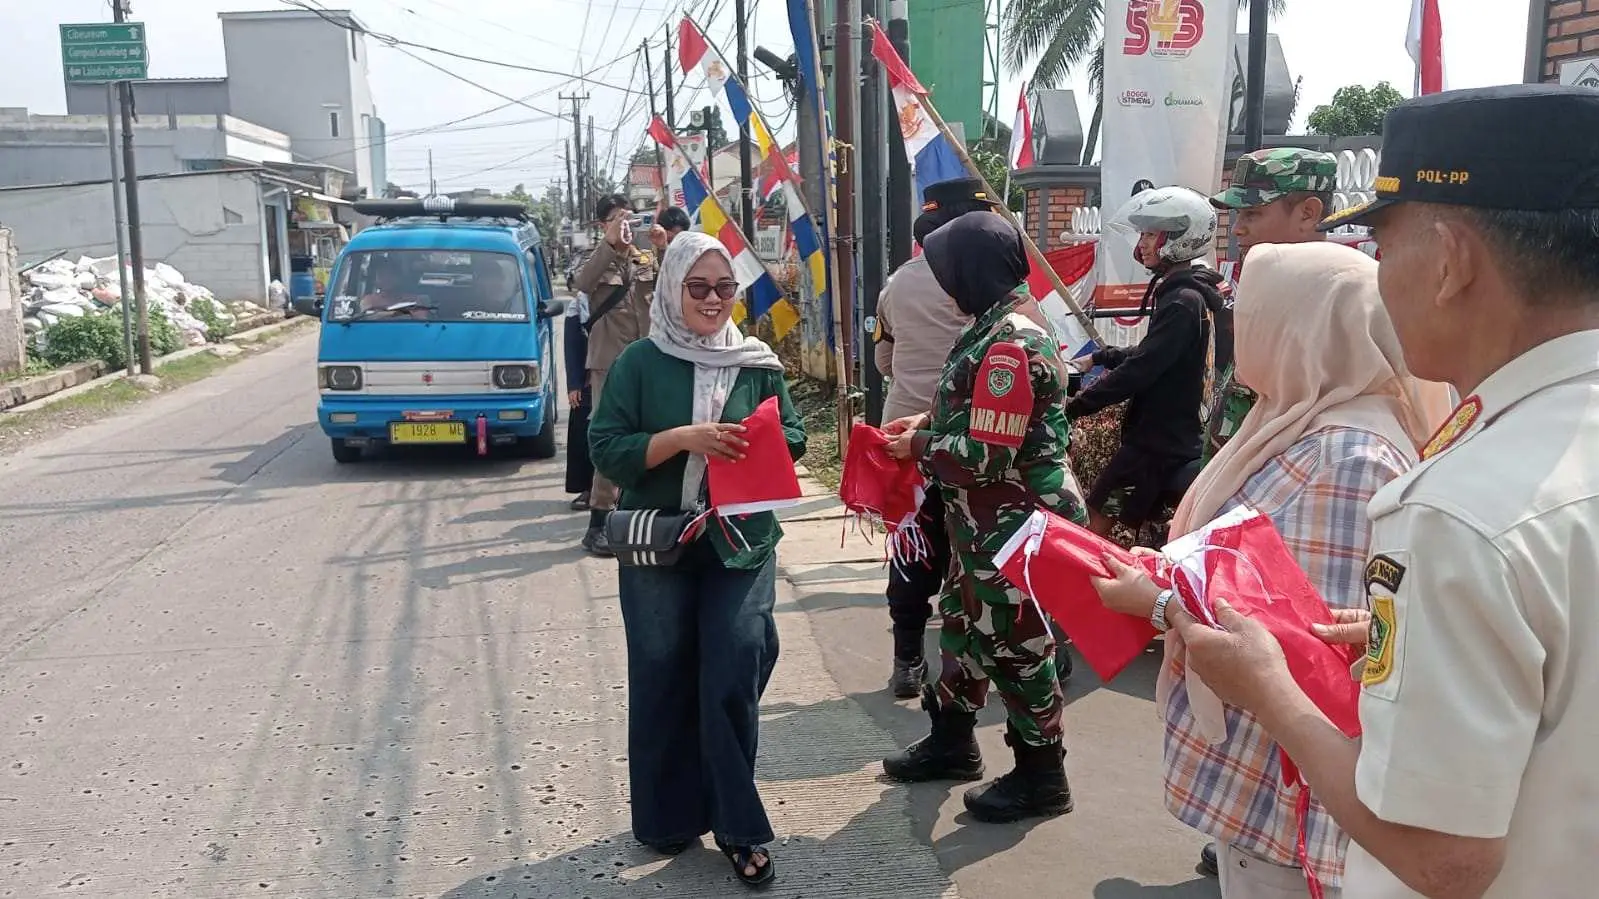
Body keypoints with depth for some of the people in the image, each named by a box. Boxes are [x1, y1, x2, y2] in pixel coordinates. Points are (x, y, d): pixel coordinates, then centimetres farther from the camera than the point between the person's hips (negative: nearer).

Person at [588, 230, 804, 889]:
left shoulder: (758, 363, 5)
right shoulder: (640, 362, -1)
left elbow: (793, 439, 8)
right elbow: (607, 449, -7)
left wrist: (755, 446, -13)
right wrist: (684, 438, -19)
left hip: (741, 542, 1)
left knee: (733, 679, -3)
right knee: (663, 682, 9)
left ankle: (738, 825, 11)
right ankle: (669, 817, 25)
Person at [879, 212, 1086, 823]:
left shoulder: (1010, 344, -25)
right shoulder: (1005, 321, 7)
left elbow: (985, 457, -27)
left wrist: (918, 446, -12)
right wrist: (928, 421, 6)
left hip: (1014, 524, -10)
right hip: (987, 521, 10)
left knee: (1015, 642, 3)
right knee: (962, 620, 21)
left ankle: (1041, 777, 21)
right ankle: (953, 742, 38)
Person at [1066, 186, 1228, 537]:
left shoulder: (1183, 302, -20)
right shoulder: (1174, 291, 12)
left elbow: (1138, 371, -25)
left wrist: (1073, 406, -21)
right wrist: (1099, 357, 19)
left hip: (1159, 441, -10)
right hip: (1168, 435, 10)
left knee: (1093, 527, -7)